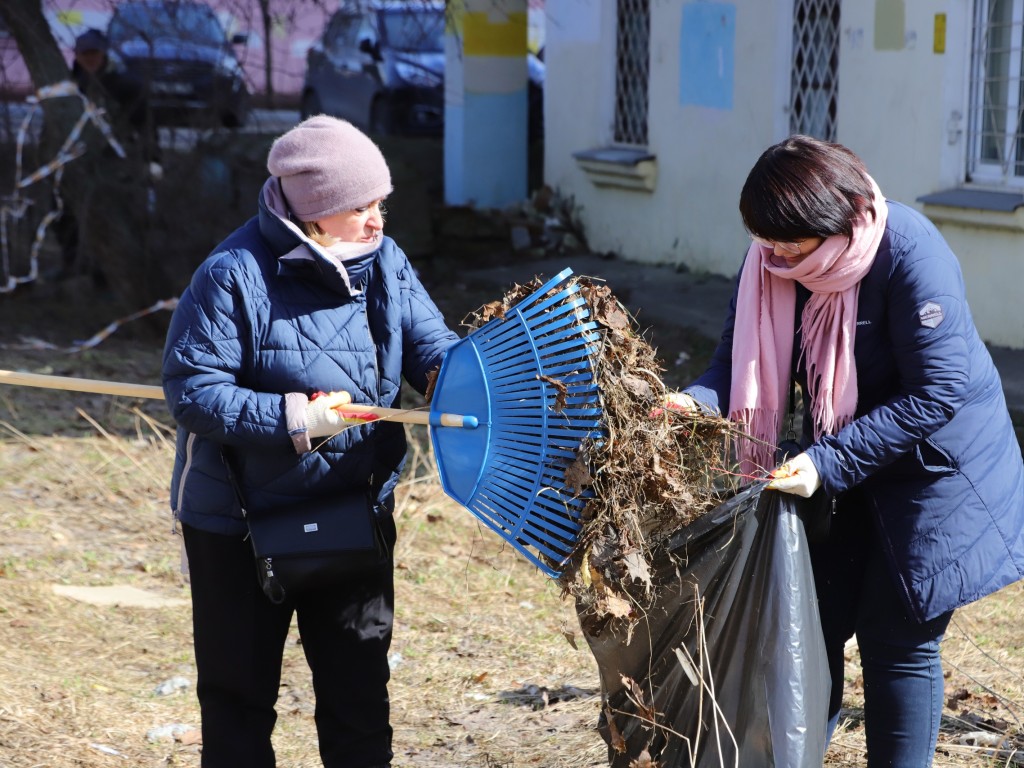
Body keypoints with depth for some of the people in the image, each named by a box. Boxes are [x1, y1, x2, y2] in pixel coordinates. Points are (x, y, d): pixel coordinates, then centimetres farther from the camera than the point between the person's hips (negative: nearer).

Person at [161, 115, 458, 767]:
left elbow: (429, 344, -5)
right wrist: (292, 420, -29)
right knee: (240, 695, 11)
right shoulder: (234, 276, -20)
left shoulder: (384, 260, -2)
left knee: (360, 689, 12)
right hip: (240, 525, -5)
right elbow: (191, 388, -22)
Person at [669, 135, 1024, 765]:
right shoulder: (772, 259, -10)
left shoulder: (910, 253, -28)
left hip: (932, 469, -5)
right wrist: (697, 402, -28)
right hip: (837, 464, 6)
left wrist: (829, 463, -31)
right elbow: (747, 360, -6)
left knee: (899, 641, 1)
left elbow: (936, 392, -28)